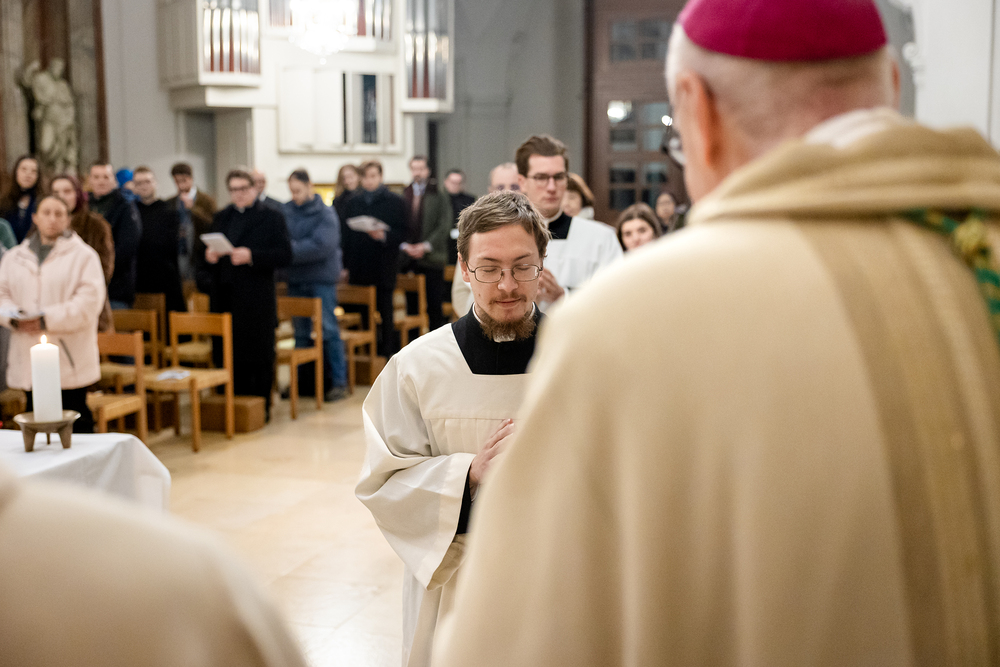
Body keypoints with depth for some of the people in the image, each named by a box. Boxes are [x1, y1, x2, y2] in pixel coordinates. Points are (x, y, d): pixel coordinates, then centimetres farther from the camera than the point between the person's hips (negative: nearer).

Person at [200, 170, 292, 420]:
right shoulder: (221, 218, 18)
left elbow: (285, 256, -9)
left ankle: (261, 406, 7)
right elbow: (209, 251, 22)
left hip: (257, 299, -5)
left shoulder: (272, 217, 1)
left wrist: (251, 256, -19)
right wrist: (210, 257, -2)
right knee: (226, 355, 5)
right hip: (225, 298, 5)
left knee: (259, 356, -1)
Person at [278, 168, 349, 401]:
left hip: (321, 279, -4)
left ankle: (338, 381, 5)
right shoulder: (286, 211, 4)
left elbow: (321, 246, -21)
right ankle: (302, 379, 20)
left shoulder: (326, 214, -9)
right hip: (295, 279, 4)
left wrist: (290, 251, -24)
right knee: (301, 332, 11)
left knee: (328, 330, -1)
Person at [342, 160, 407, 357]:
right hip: (359, 268, 3)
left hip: (383, 268, -3)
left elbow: (401, 233, -3)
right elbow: (348, 236, 10)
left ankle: (387, 352, 7)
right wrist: (346, 265, 7)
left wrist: (384, 236, -21)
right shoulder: (353, 202, 12)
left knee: (384, 311, 1)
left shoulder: (395, 202, 2)